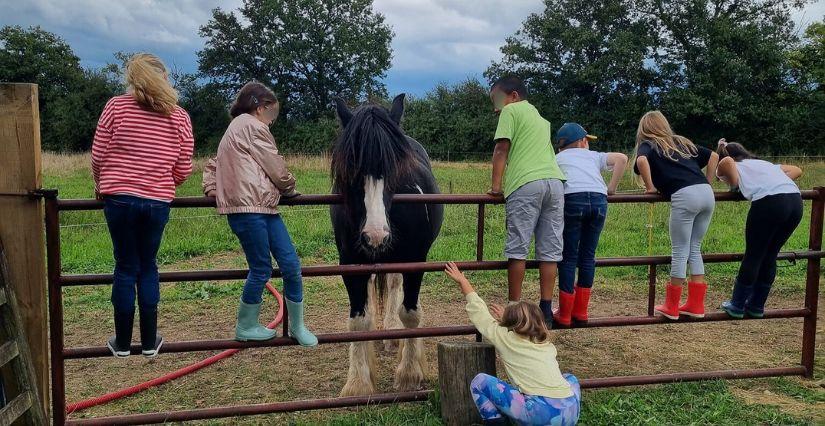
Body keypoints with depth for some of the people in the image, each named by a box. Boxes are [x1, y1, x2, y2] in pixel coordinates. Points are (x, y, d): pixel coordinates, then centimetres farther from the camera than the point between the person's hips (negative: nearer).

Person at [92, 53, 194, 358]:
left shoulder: (116, 106, -2)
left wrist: (100, 186, 18)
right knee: (148, 267, 14)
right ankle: (149, 341, 18)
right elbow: (183, 170, 4)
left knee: (126, 268, 8)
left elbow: (98, 156, -1)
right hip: (158, 202, 1)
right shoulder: (180, 117, 2)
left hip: (119, 198, -1)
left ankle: (122, 342, 18)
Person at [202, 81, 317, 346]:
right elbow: (275, 167, -4)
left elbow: (213, 165, 30)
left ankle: (297, 326, 12)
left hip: (263, 207, 10)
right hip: (248, 208, -10)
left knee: (291, 264, 3)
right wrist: (290, 188, 13)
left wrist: (212, 189, 15)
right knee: (261, 270, -2)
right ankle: (246, 327, 15)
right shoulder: (252, 126, -4)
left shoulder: (235, 129, 29)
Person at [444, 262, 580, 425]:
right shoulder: (547, 345, 23)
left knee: (479, 382, 9)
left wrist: (463, 281, 33)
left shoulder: (505, 338, 10)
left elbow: (479, 312, 23)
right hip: (571, 412, 5)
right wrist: (508, 318, 61)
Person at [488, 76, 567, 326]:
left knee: (517, 249, -2)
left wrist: (496, 186, 0)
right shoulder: (541, 118, 30)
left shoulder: (511, 110, 9)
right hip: (555, 180, 7)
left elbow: (502, 150, -2)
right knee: (549, 250, 5)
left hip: (526, 183, -7)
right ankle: (545, 310, 7)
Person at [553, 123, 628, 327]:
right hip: (599, 199, 2)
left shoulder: (557, 158, 27)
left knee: (568, 257, 5)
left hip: (572, 199, -2)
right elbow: (622, 158, 14)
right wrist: (612, 188, 17)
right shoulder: (593, 156, 30)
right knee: (588, 255, 13)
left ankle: (564, 315, 7)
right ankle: (580, 312, 19)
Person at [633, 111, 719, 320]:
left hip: (684, 196, -6)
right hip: (707, 194, 6)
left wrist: (650, 187, 0)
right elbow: (713, 156, 29)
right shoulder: (682, 142, 29)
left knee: (680, 252, 2)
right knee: (694, 249, 15)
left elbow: (641, 161, -11)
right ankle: (696, 305, 18)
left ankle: (671, 307, 11)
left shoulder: (647, 145, 12)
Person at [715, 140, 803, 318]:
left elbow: (726, 161, -5)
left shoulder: (729, 167, 18)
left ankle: (737, 305, 17)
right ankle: (756, 306, 27)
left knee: (753, 256, 8)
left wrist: (734, 185, 8)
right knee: (770, 256, 17)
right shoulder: (765, 163, 35)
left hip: (769, 202, -6)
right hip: (796, 201, 6)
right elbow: (797, 170, 33)